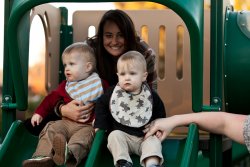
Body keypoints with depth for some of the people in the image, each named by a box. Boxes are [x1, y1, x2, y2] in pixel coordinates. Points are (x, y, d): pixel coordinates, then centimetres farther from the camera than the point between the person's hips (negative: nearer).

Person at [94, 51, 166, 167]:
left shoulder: (151, 96, -2)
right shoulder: (112, 93, -2)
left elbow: (160, 113, 13)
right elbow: (101, 105, 11)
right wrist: (100, 125, 5)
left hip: (145, 137, 0)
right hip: (122, 134, 1)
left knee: (154, 141, -25)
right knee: (114, 135, -26)